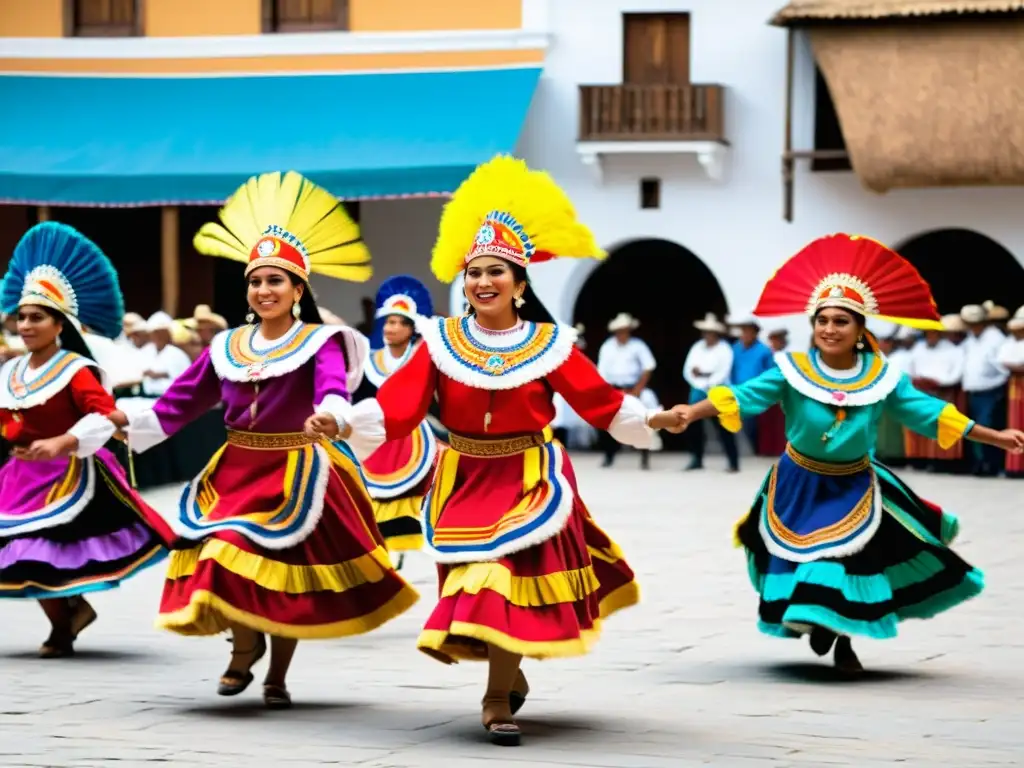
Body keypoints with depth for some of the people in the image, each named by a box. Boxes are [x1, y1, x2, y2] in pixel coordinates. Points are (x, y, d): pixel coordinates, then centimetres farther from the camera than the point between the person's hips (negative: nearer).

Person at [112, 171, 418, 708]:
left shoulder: (321, 342, -7)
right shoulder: (227, 347, 8)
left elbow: (334, 387, -28)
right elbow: (181, 402, 10)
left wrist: (329, 413, -51)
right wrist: (130, 422, -2)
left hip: (296, 475, -4)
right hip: (234, 473, 4)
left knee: (285, 573, 0)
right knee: (225, 564, -8)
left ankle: (277, 675, 18)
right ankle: (244, 644, 20)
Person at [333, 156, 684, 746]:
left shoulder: (549, 345, -3)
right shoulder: (442, 342, -2)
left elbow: (601, 401, 0)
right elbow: (397, 405, -11)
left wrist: (650, 420, -12)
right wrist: (347, 426, -24)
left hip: (527, 481, -2)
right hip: (464, 481, 2)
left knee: (509, 576, -10)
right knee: (477, 581, 3)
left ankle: (499, 700, 1)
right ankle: (510, 676, 28)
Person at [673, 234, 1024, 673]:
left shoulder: (882, 377, -9)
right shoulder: (794, 371, -14)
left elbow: (928, 413, -7)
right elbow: (743, 398, -20)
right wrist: (691, 413, -35)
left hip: (853, 490, 1)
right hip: (800, 489, -1)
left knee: (854, 566, -1)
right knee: (799, 567, 3)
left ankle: (845, 640, 25)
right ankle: (818, 624, 34)